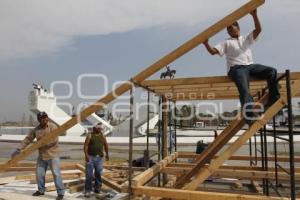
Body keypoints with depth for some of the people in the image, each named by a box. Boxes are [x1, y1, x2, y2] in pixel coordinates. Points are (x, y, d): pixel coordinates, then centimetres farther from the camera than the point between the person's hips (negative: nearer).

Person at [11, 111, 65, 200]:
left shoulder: (53, 127, -12)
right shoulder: (36, 130, 4)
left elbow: (54, 140, -21)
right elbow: (27, 139, 7)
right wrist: (18, 149, 1)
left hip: (53, 155, -6)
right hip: (41, 156, 6)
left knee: (56, 174, -5)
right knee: (39, 173, 13)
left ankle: (61, 193, 4)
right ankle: (41, 190, 34)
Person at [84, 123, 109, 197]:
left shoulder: (102, 136, 8)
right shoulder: (90, 135, -4)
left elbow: (105, 144, 19)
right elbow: (86, 145, -10)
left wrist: (107, 154, 20)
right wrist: (86, 155, -20)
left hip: (99, 157, 4)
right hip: (91, 157, -3)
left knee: (98, 174, 7)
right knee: (89, 174, -2)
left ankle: (97, 188, 21)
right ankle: (87, 190, 6)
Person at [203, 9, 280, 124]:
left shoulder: (247, 38, 25)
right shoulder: (226, 43, 18)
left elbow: (258, 30, 8)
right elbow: (213, 51, 4)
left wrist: (254, 15, -5)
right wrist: (206, 44, -15)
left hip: (250, 66, 4)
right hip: (237, 68, -3)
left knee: (272, 71, -18)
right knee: (245, 91, -26)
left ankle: (274, 100, -12)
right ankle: (250, 118, -30)